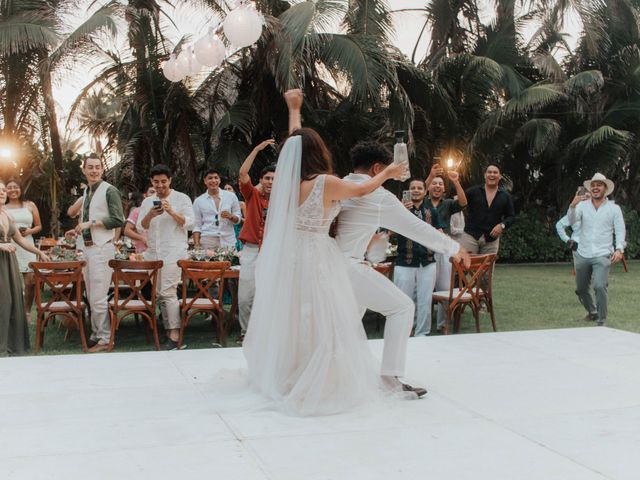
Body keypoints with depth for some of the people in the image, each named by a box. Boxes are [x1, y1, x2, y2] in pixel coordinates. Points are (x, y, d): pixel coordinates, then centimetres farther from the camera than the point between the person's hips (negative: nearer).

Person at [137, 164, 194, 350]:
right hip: (153, 253, 6)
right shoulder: (147, 202, 15)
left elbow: (189, 223, -5)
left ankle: (175, 336, -14)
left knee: (168, 292, -14)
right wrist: (150, 215, -11)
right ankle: (168, 330, 13)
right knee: (160, 294, 6)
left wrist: (172, 212, -18)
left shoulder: (182, 199, 2)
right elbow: (140, 227, 9)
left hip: (173, 252, -6)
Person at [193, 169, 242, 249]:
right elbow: (197, 226, 8)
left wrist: (230, 216, -9)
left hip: (228, 242, 1)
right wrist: (197, 245, -3)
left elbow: (238, 219, 13)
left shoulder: (231, 196, 9)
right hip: (207, 243, 0)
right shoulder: (199, 201, 9)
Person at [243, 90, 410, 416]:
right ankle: (315, 387, 3)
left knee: (288, 318, 19)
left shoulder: (288, 177, 2)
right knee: (320, 323, 0)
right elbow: (361, 190, 2)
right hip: (314, 257, -7)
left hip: (286, 255, 7)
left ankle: (281, 377, 33)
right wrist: (388, 173, 20)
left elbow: (295, 143, 20)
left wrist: (294, 109, 36)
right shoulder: (327, 183, -14)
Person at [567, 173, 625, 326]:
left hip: (602, 256, -3)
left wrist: (619, 249, -17)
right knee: (581, 289, 13)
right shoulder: (583, 205, 4)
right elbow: (571, 220, -12)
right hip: (583, 255, 3)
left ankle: (602, 319, -5)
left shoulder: (614, 208, 2)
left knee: (600, 286, -21)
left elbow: (620, 230, 0)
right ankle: (592, 312, 40)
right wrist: (573, 205, -31)